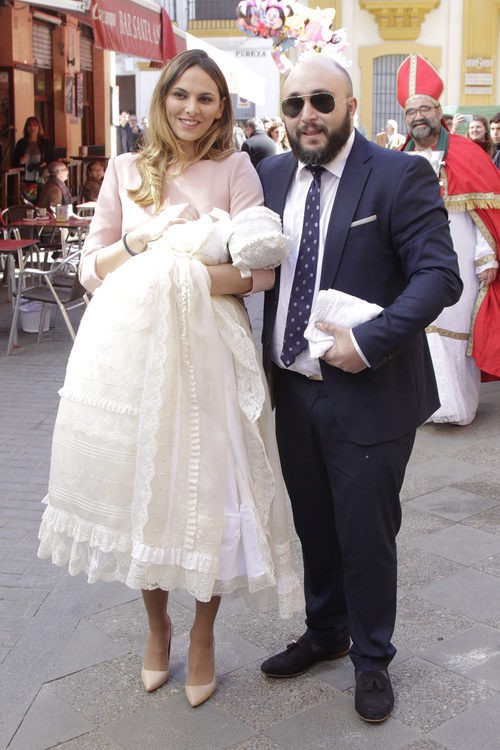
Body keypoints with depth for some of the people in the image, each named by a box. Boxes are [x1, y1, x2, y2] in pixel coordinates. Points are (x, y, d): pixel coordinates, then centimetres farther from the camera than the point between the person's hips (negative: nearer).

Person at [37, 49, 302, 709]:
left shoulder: (235, 170, 3)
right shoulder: (126, 171, 10)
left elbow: (259, 270, -6)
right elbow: (92, 268, 9)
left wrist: (179, 275, -15)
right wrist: (142, 240, -8)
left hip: (206, 349, -2)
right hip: (129, 350, 2)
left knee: (207, 488, 2)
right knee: (140, 487, 9)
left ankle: (203, 636, 25)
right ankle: (157, 624, 33)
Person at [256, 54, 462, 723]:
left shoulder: (401, 176, -11)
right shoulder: (270, 176, 5)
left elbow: (439, 275, -17)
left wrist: (368, 342, -24)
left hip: (368, 393, -5)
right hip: (293, 387, 5)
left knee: (365, 533, 9)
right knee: (313, 525, 20)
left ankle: (372, 660, 31)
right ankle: (325, 634, 42)